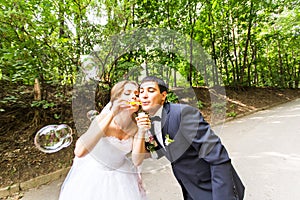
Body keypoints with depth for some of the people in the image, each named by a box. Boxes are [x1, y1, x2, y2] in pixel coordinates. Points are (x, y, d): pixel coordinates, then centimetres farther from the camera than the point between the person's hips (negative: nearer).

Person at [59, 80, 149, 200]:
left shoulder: (136, 125, -16)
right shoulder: (103, 118, -26)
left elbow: (136, 162, -16)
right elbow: (79, 152, -41)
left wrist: (141, 133, -31)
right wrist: (112, 114, -44)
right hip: (93, 172, -2)